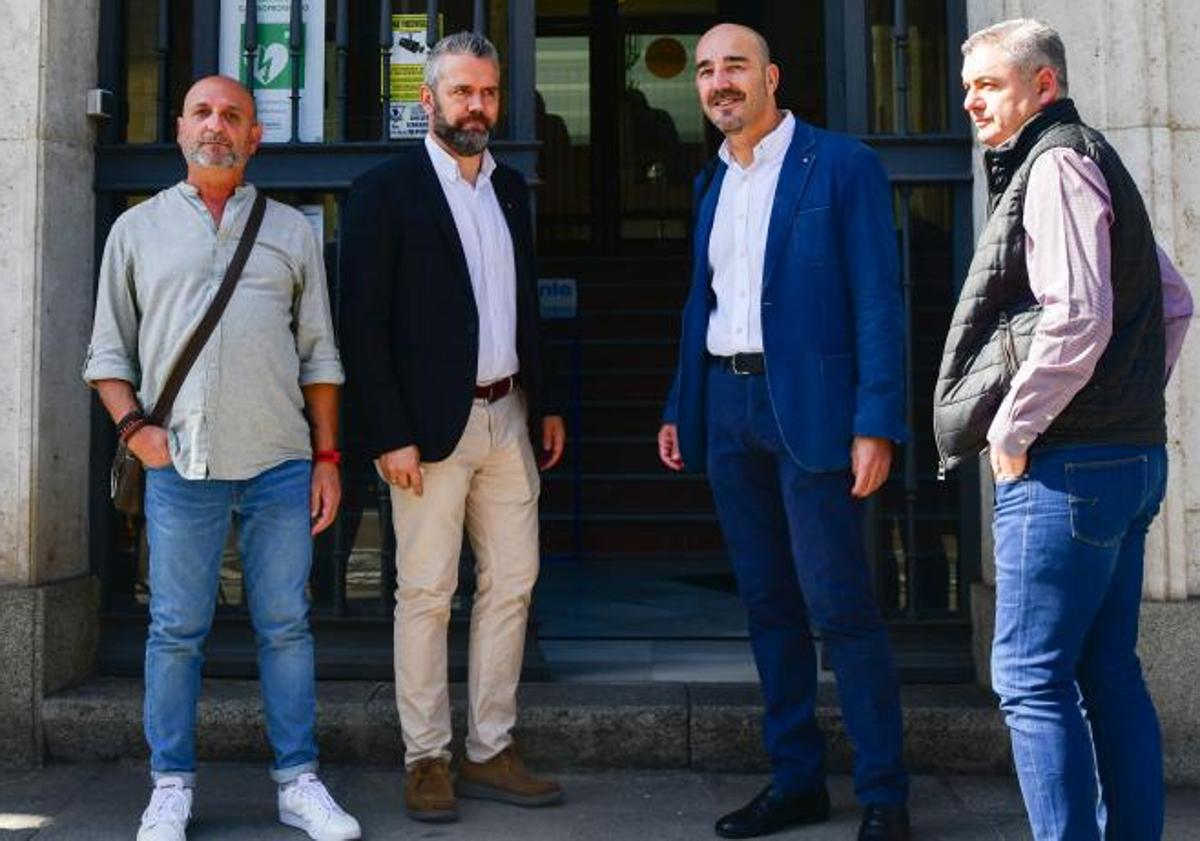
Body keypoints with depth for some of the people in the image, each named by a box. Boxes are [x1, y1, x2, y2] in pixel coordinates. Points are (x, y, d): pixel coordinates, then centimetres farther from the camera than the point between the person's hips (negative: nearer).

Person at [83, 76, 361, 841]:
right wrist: (135, 427, -5)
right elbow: (109, 353, 11)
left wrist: (328, 456, 5)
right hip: (181, 467, 0)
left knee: (287, 626, 5)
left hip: (281, 465, 1)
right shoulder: (138, 228, 11)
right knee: (177, 630, 4)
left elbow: (319, 355, 11)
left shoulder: (293, 231, 12)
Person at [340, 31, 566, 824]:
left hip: (508, 418, 6)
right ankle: (427, 759, 13)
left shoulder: (512, 188, 14)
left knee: (511, 585, 8)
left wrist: (544, 404, 13)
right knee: (426, 594, 1)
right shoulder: (385, 190, -5)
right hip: (433, 424, -6)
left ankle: (490, 751, 18)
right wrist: (391, 435, -15)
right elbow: (366, 325, -9)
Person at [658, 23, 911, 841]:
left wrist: (876, 425, -16)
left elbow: (880, 302, -8)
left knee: (841, 604, -5)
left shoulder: (843, 166, -3)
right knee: (767, 603, 10)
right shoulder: (712, 182, 16)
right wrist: (680, 407, 14)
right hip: (727, 407, 6)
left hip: (808, 407, -6)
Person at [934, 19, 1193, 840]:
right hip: (1129, 455, 10)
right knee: (1108, 673, 14)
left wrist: (1013, 429, -13)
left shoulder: (1056, 164, -10)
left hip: (1068, 464, -10)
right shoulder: (1094, 162, 20)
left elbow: (1076, 318, -22)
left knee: (1031, 679, -5)